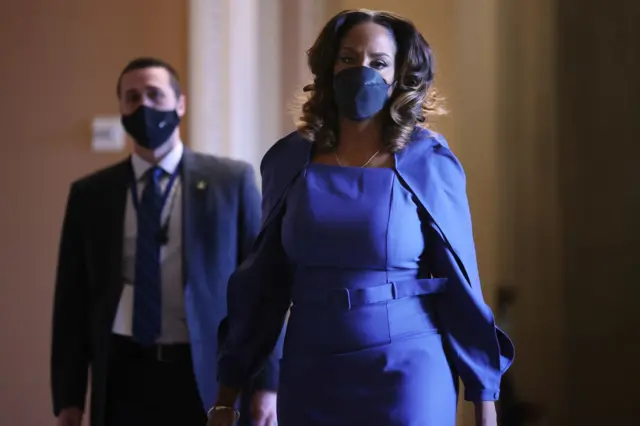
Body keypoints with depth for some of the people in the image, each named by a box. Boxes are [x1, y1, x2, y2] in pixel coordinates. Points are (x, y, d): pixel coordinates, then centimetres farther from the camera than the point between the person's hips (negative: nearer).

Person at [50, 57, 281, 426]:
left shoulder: (231, 180, 1)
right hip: (124, 378, 2)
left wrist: (265, 381, -5)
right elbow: (73, 299, 7)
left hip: (208, 378, -1)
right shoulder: (90, 194, 6)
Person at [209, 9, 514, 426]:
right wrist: (228, 392, 8)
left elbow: (460, 285, -2)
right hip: (311, 377, 3)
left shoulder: (428, 162, -5)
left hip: (407, 375, -2)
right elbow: (264, 280, 8)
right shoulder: (290, 159, 3)